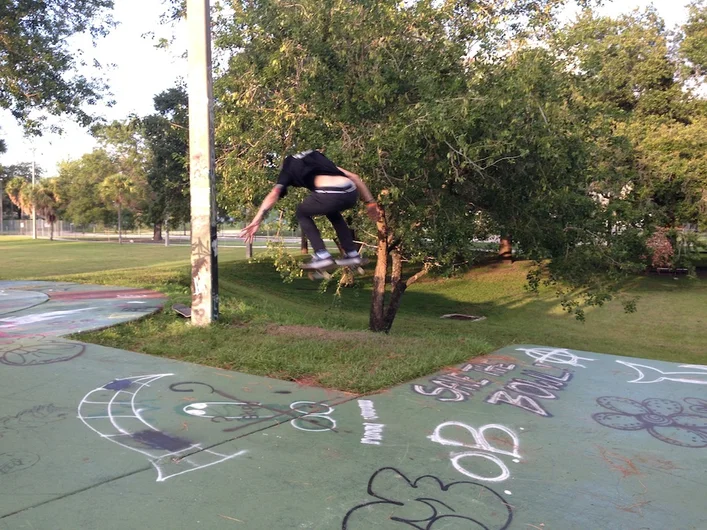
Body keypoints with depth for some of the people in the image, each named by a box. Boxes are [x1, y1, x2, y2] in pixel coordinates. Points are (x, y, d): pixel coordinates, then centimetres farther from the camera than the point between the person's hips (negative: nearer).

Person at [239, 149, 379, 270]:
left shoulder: (288, 168, 25)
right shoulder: (318, 158, 37)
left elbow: (274, 194, 7)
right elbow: (354, 177, 31)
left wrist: (256, 221, 0)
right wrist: (370, 202, 33)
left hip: (330, 194, -5)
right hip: (351, 193, 5)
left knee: (302, 213, 24)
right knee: (333, 212, 37)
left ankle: (322, 255, 10)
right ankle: (352, 254, 30)